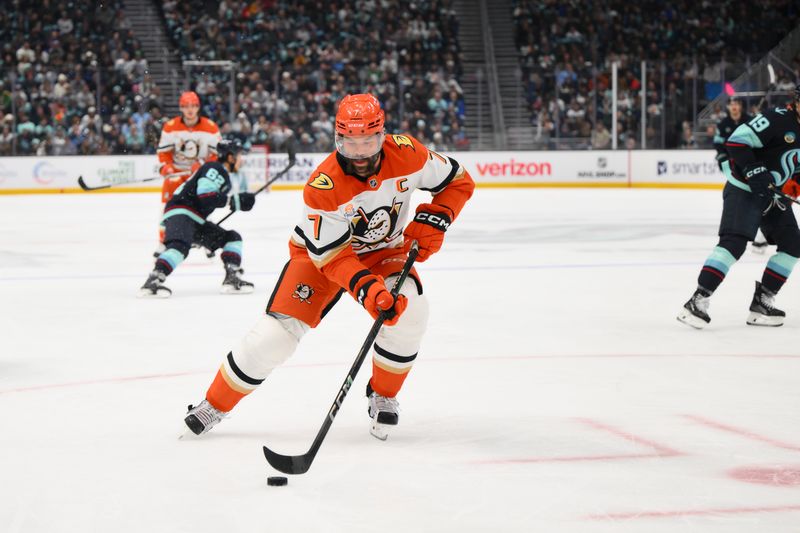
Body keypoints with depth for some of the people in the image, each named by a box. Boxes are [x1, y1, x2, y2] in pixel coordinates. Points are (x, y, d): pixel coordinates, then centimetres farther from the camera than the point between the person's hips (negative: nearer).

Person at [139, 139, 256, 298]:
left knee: (232, 238, 11)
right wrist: (234, 201, -17)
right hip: (180, 213, -11)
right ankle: (153, 281, -46)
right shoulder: (214, 169, -10)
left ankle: (232, 279, 2)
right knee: (180, 246, -35)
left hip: (196, 219, 11)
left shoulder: (224, 176, 22)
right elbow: (206, 197, -23)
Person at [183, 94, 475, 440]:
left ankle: (383, 396, -3)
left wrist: (433, 219, -20)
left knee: (409, 310, -27)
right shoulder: (322, 186, -31)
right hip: (322, 252, -2)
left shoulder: (406, 154, -22)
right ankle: (215, 405, 4)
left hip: (384, 249, 3)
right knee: (277, 332, -15)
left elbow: (458, 181, -6)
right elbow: (332, 255, -29)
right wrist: (367, 288, -43)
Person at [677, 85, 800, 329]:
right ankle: (698, 301, -25)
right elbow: (737, 140, -22)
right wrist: (753, 171, -28)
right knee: (734, 242, -22)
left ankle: (762, 303, 10)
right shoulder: (777, 119, -17)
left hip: (774, 194, 9)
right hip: (744, 189, -9)